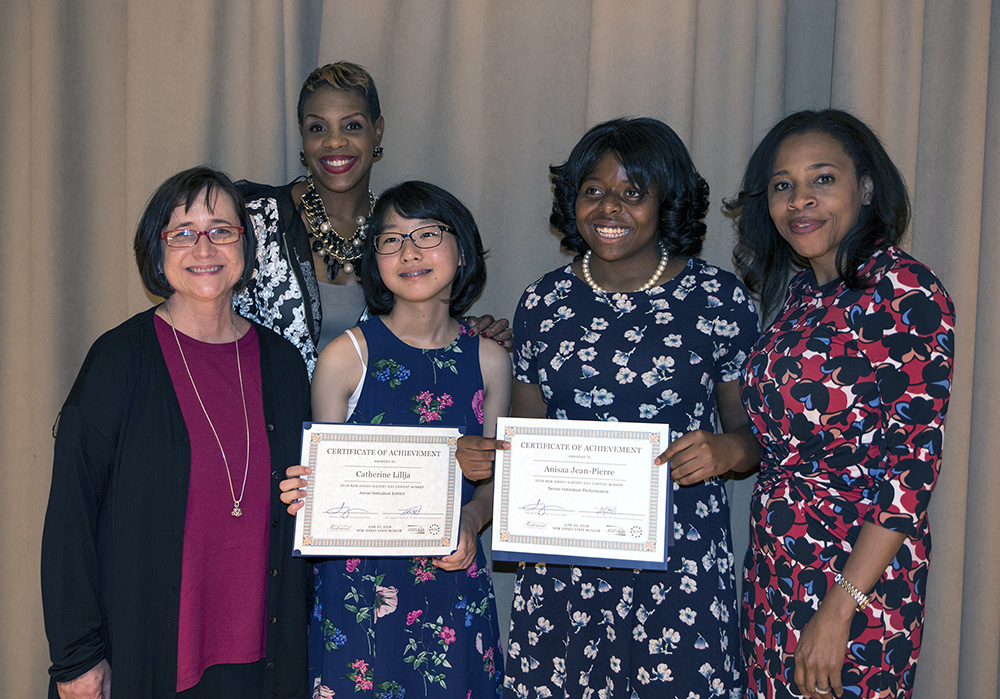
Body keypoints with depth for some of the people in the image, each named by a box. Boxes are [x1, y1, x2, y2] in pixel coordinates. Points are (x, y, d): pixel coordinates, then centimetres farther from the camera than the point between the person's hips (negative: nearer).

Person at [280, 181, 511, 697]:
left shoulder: (490, 360, 1)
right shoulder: (344, 358, -7)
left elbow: (494, 477, 8)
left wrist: (471, 522, -11)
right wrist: (304, 494, -22)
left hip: (454, 580, 3)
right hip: (359, 581, -2)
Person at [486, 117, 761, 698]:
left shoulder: (720, 299, -2)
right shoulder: (544, 302, 6)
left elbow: (753, 428, 4)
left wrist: (725, 450, -18)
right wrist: (485, 454, -8)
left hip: (680, 565, -2)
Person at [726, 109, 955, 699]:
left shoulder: (905, 292, -15)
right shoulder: (802, 294, 8)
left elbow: (912, 468, -19)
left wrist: (839, 609, -20)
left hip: (859, 573, -7)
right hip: (777, 565, 7)